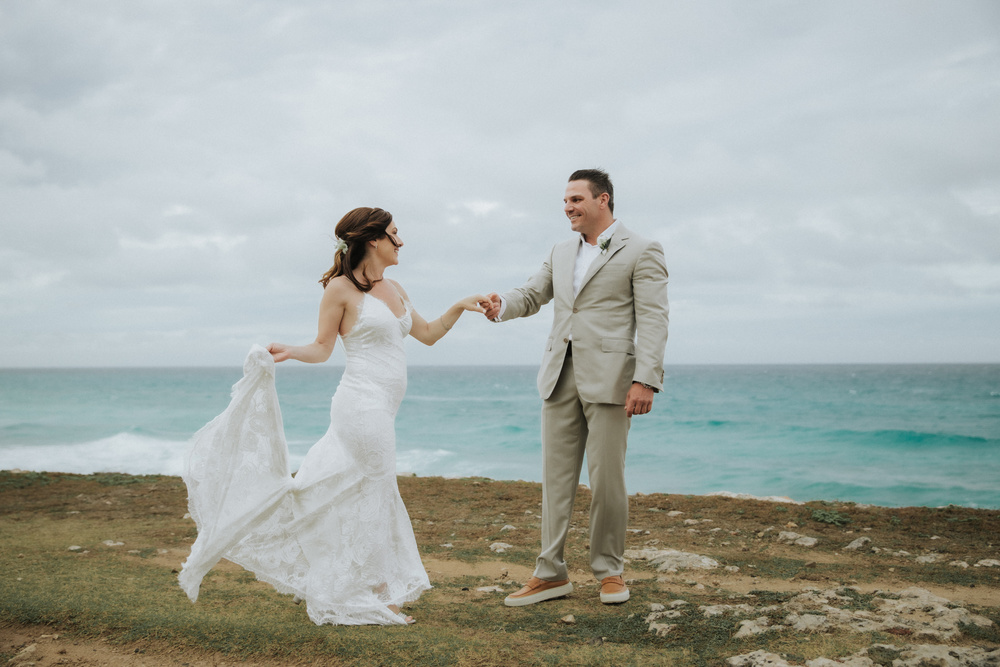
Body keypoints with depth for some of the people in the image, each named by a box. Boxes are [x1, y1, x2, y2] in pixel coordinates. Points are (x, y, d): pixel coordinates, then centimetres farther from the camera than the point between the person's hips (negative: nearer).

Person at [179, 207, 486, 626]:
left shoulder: (393, 289, 16)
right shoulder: (341, 287, -6)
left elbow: (428, 334, 21)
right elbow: (323, 347, -2)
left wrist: (459, 307, 11)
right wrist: (289, 352, -19)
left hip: (381, 408, 8)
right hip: (363, 404, -7)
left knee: (339, 490, 11)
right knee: (375, 494, -2)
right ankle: (378, 597, 10)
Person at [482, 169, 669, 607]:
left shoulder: (640, 252, 0)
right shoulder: (561, 253, 19)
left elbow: (652, 320, -7)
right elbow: (531, 295, 16)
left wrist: (646, 380, -18)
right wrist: (501, 305, -8)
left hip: (609, 378, -5)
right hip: (561, 376, 6)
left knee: (607, 478, 0)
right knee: (556, 476, 6)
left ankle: (609, 570, 16)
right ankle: (551, 574, 12)